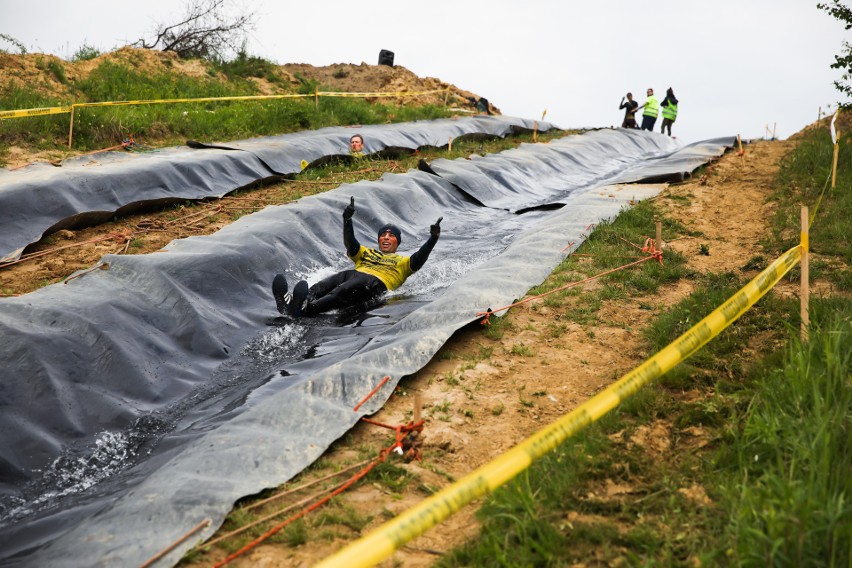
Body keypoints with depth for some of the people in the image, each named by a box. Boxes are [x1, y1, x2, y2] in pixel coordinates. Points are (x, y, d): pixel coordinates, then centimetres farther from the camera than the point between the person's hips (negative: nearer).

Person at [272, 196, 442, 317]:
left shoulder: (402, 262, 29)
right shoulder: (366, 253, 39)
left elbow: (417, 261, 8)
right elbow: (350, 243, 20)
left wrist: (432, 240, -7)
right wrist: (347, 220, 2)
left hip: (376, 283, -5)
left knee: (342, 291, -37)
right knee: (323, 285, -28)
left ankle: (306, 308, -64)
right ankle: (289, 301, -56)